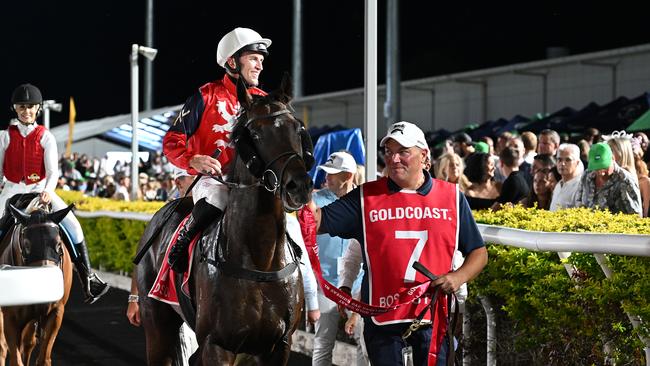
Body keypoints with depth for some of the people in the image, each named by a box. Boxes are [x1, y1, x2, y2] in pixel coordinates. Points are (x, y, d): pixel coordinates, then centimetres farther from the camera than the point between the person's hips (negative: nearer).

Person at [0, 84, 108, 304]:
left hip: (41, 190, -1)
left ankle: (88, 280, -14)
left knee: (72, 225, -18)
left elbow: (53, 170, -8)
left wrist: (48, 190, -27)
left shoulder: (45, 137, -1)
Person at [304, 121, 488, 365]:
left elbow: (479, 252, 9)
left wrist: (459, 277, -10)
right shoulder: (366, 197, 2)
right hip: (382, 316, 0)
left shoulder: (452, 197, 5)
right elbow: (317, 222, -6)